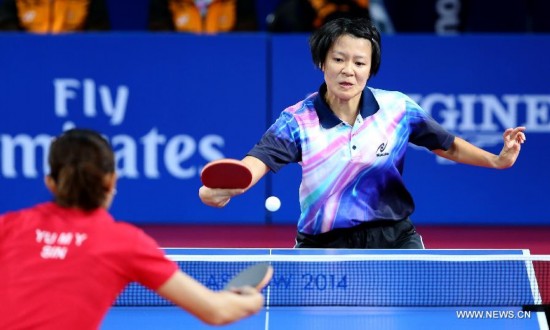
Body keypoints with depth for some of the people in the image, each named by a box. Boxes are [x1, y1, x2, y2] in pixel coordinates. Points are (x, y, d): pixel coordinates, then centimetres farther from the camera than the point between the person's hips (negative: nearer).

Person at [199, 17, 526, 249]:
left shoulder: (398, 108, -5)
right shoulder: (298, 121, -11)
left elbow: (448, 146, 10)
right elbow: (259, 160, -25)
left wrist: (496, 160, -6)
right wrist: (224, 188, -47)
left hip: (394, 240, 1)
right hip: (323, 246, -1)